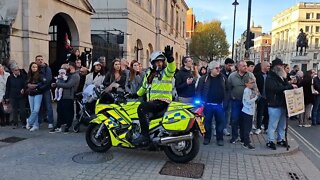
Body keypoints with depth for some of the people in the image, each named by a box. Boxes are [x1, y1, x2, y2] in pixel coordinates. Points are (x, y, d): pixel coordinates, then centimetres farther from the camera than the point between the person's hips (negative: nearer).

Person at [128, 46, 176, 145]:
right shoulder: (149, 73, 20)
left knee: (142, 108, -29)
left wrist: (170, 58, -44)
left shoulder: (166, 71, -1)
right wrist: (136, 94, 35)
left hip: (162, 101, -8)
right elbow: (144, 86, 34)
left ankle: (145, 135, -27)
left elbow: (172, 67, -27)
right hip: (151, 101, 8)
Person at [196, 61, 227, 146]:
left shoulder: (223, 78, 4)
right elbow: (199, 90, -1)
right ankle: (207, 138, 24)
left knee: (220, 122, 8)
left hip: (219, 104, 2)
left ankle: (220, 138, 22)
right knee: (207, 122, 9)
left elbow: (226, 90, 9)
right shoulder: (204, 78, -3)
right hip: (208, 104, -1)